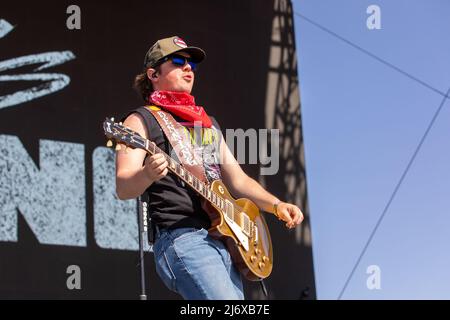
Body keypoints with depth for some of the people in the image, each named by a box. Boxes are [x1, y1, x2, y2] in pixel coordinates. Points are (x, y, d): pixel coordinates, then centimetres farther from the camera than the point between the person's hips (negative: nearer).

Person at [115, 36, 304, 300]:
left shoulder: (209, 123, 27)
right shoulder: (142, 121, 5)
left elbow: (238, 180, 29)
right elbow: (123, 188, -8)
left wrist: (276, 205, 12)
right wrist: (147, 175, -31)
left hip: (226, 240, 8)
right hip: (183, 238, -8)